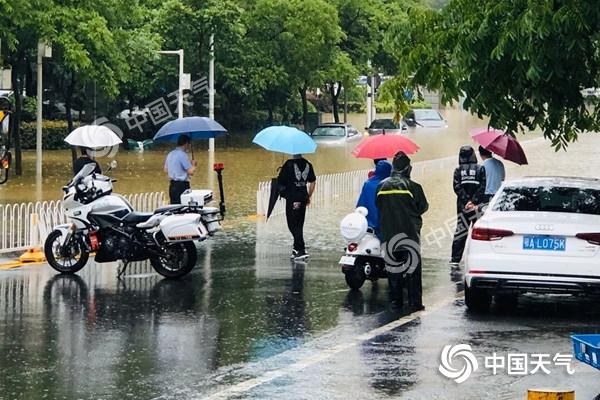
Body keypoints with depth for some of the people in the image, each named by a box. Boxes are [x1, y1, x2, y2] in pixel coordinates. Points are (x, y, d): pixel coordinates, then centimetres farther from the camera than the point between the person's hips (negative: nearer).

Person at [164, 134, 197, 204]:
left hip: (172, 185, 9)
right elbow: (191, 172, -18)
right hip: (182, 185, -9)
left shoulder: (170, 154, 12)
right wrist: (193, 165, 4)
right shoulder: (183, 155, -14)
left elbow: (166, 170, 23)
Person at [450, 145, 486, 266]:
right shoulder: (480, 169, 0)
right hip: (477, 205, -2)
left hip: (462, 206, 2)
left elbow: (457, 187, -5)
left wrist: (467, 201, -8)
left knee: (460, 231, 5)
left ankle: (455, 259, 2)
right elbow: (482, 187, -8)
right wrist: (474, 201, -10)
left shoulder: (458, 170, 4)